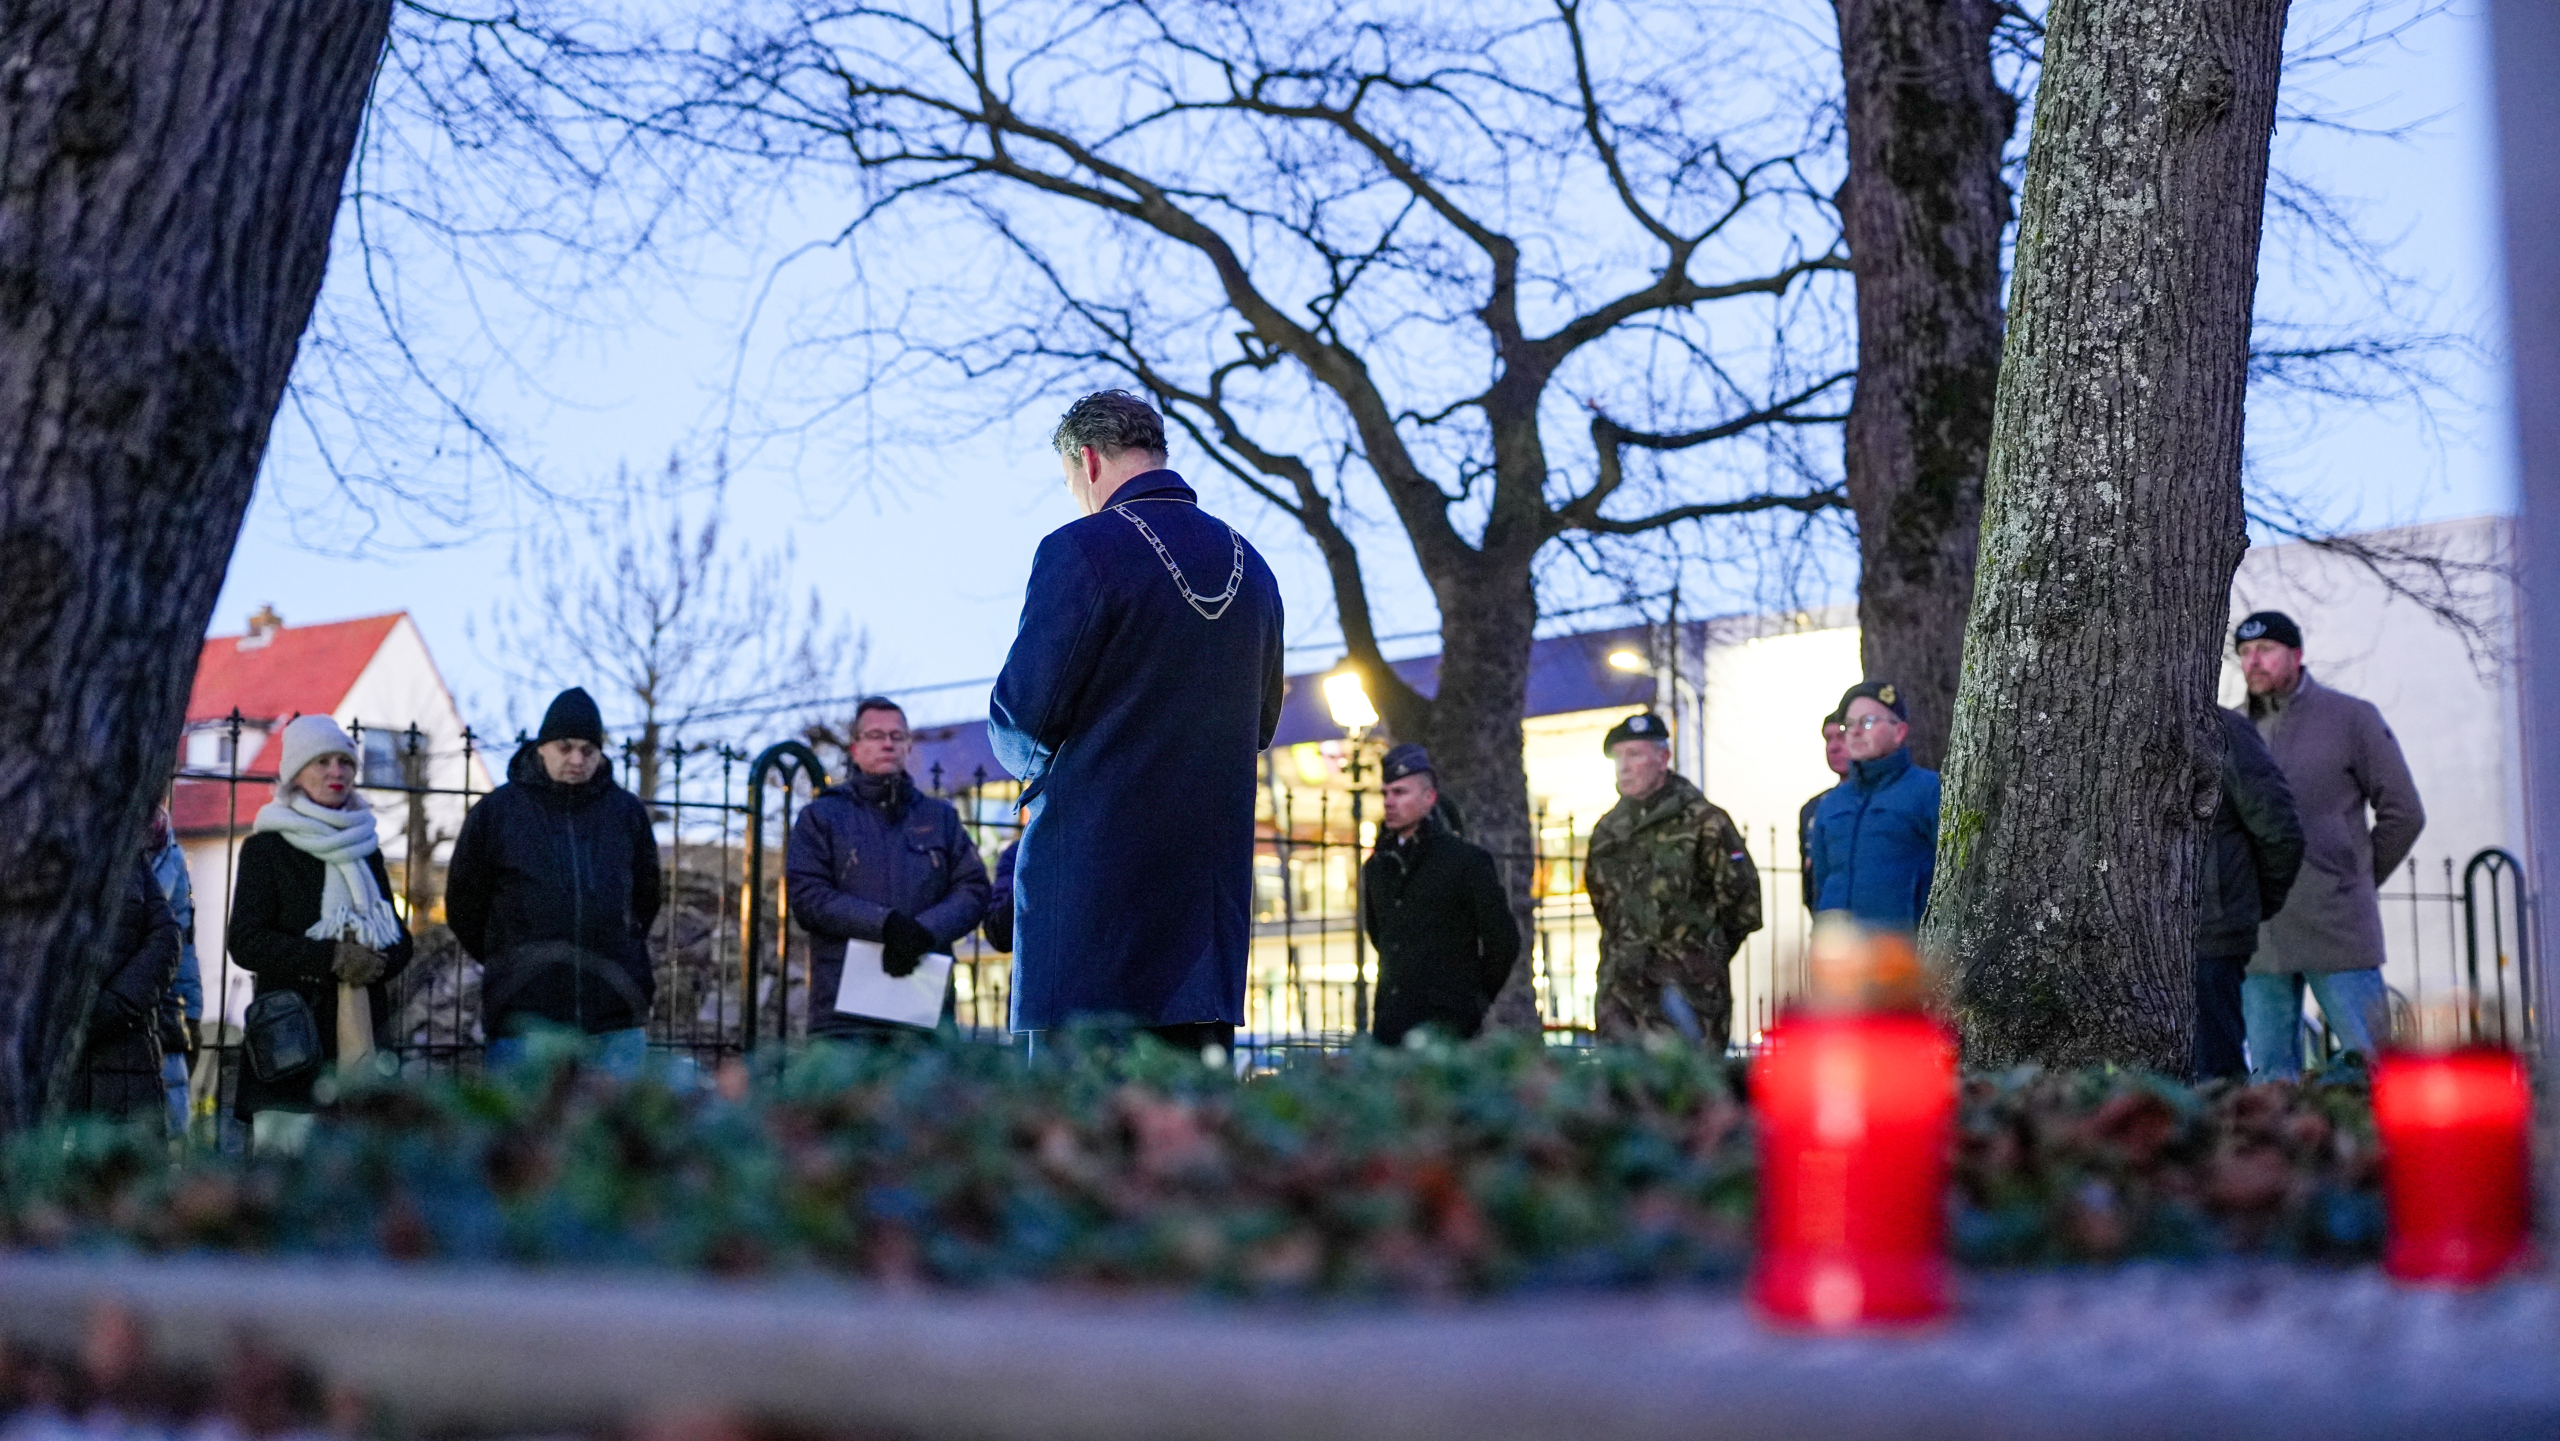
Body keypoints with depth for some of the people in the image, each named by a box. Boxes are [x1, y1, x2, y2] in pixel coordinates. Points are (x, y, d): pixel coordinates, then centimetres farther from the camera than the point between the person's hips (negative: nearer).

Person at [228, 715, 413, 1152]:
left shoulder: (366, 849, 20)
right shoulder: (266, 848, 4)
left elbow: (400, 940, 19)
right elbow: (246, 942, -5)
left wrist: (376, 961, -4)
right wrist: (331, 958, -14)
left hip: (362, 1030, 5)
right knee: (287, 1148, -11)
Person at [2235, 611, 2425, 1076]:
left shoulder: (2350, 717, 4)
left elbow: (2402, 813, 5)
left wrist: (2355, 881, 5)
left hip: (2336, 932, -3)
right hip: (2257, 938, 3)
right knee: (2270, 1074, 5)